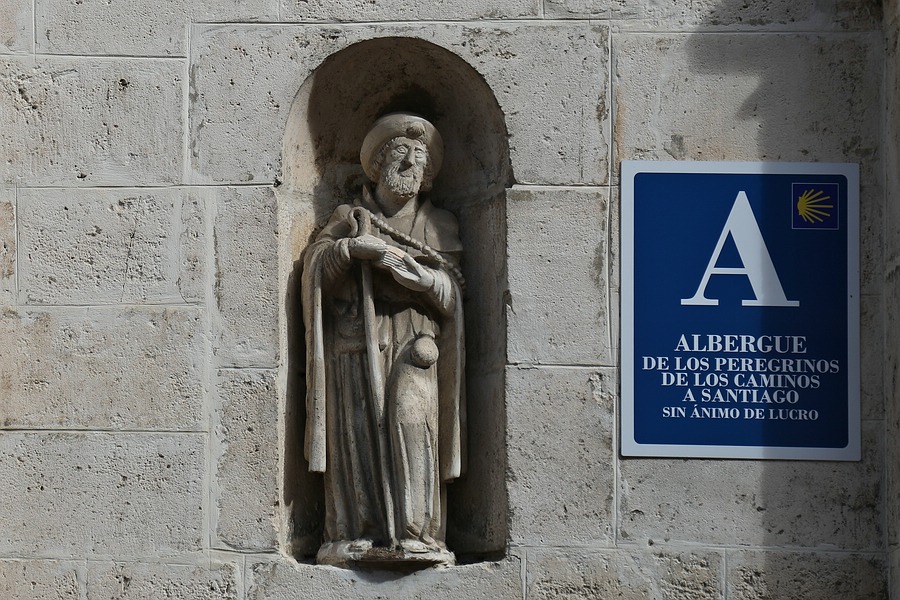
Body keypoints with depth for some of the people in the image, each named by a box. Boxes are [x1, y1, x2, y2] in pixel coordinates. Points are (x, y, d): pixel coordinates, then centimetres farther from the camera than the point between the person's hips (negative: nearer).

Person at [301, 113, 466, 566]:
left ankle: (415, 534, -23)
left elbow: (452, 294, 7)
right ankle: (353, 534, -12)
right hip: (355, 345, 1)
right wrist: (351, 247, -11)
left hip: (412, 344, -1)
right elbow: (315, 268, 6)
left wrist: (419, 274, -12)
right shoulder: (348, 219, 20)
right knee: (356, 428, -12)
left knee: (410, 419, -21)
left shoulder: (440, 226, 20)